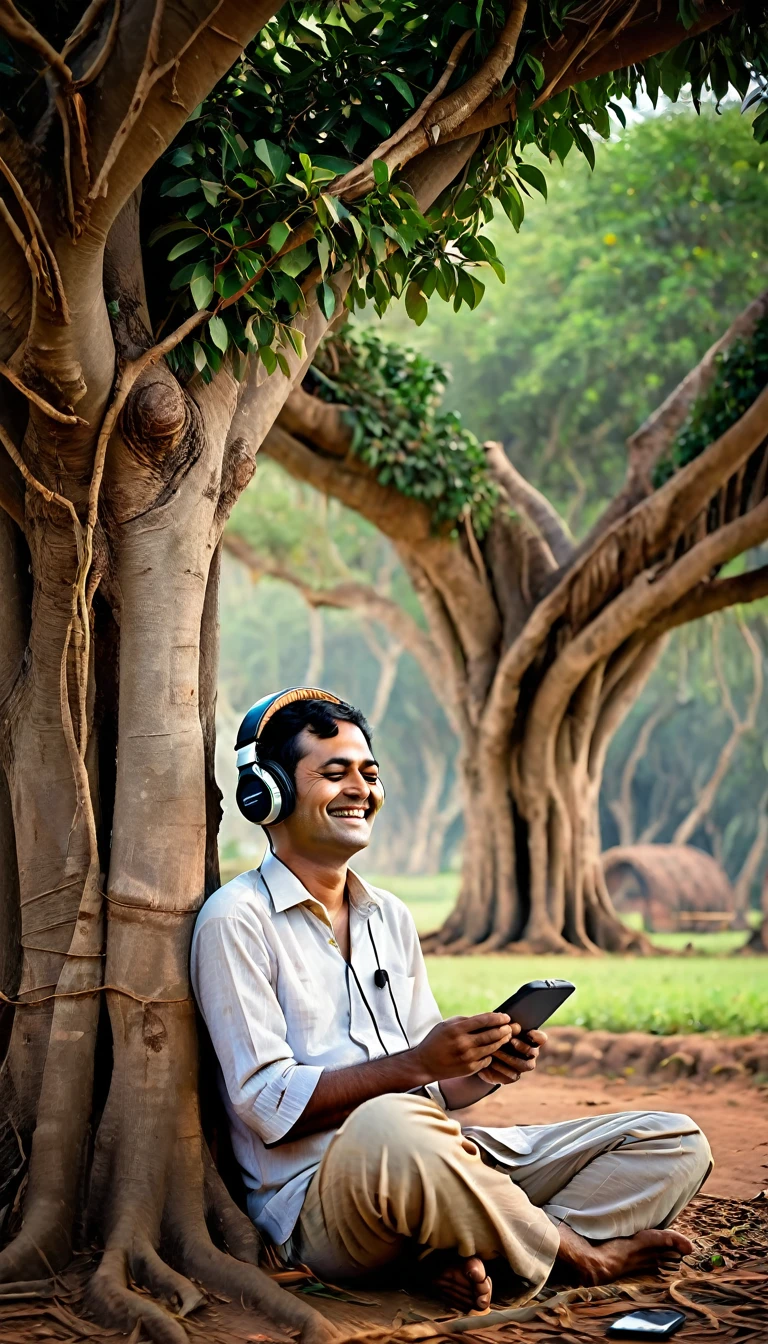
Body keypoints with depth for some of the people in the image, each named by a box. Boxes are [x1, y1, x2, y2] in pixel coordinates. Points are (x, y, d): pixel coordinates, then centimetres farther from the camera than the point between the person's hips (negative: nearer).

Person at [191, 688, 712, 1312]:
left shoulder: (391, 917, 20)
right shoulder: (237, 920, -3)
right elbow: (267, 1103, -12)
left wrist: (484, 1070, -2)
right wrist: (416, 1064, -20)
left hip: (433, 1163, 8)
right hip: (316, 1200, -8)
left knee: (676, 1144, -1)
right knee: (390, 1126, -43)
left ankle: (473, 1255, -23)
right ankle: (579, 1254, -16)